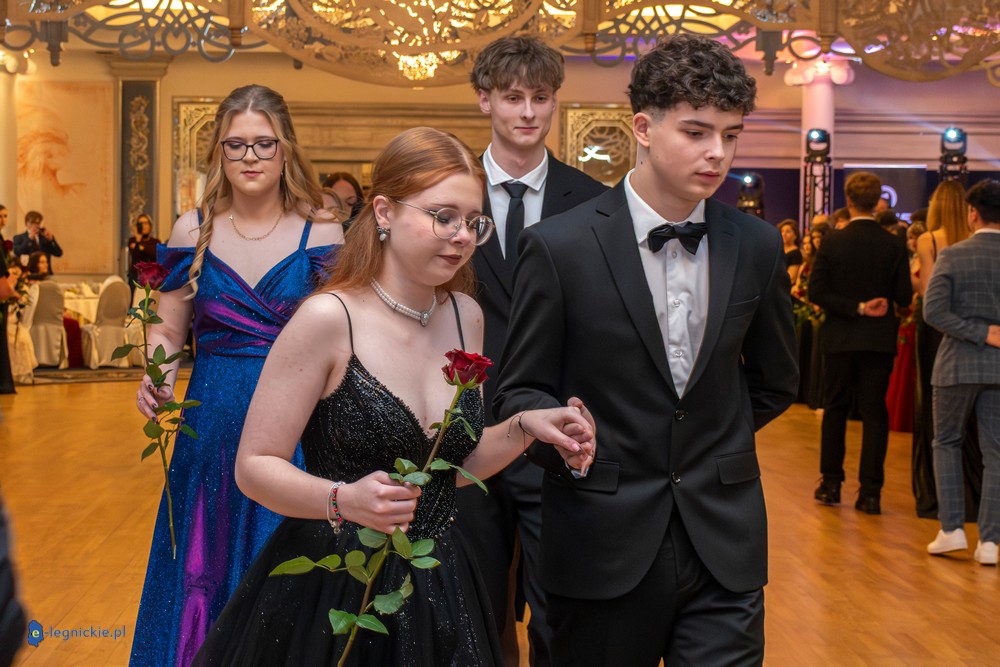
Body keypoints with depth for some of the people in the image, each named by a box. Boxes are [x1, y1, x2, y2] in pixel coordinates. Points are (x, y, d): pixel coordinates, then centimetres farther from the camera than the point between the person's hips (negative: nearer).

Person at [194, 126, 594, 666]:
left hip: (435, 592, 6)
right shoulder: (329, 318, -16)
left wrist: (525, 427, -4)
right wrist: (344, 500, -29)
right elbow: (255, 466, -13)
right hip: (330, 592, -6)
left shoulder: (466, 317, 2)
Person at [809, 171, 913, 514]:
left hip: (839, 337, 0)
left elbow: (816, 291, -12)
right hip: (878, 339, 0)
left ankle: (831, 483, 16)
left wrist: (855, 307, -12)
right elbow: (904, 296, -6)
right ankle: (870, 492, 1)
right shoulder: (894, 245, -6)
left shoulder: (831, 243, -6)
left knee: (835, 410, 13)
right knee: (874, 413, 4)